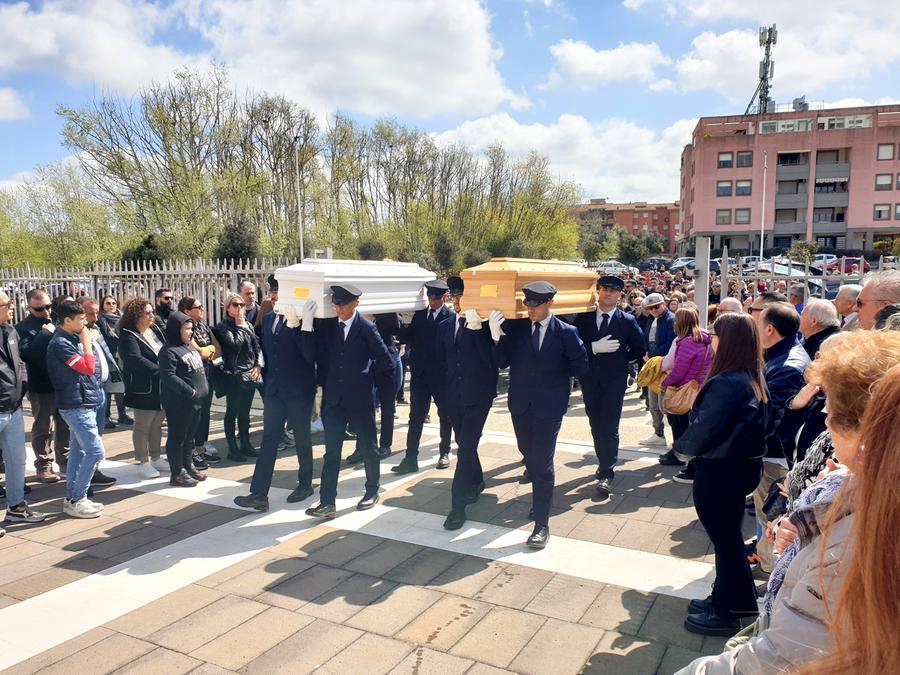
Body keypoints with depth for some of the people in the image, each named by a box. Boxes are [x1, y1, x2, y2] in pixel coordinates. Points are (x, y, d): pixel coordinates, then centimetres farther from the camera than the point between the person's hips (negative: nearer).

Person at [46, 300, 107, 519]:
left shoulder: (73, 339, 12)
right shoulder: (60, 343, -16)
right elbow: (88, 367, -21)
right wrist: (86, 342, -13)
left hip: (84, 403, 9)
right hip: (76, 405, -9)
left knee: (78, 451, 13)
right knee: (95, 451, -9)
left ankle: (72, 497, 21)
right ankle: (76, 501, -1)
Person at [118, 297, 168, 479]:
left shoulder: (155, 330, 10)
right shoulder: (128, 336, -13)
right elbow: (136, 360, -26)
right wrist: (161, 371, -26)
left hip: (161, 387, 7)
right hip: (144, 389, -7)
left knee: (157, 424, 15)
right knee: (142, 426, 4)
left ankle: (156, 458, 27)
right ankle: (144, 462, 13)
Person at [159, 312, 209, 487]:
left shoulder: (190, 346, 14)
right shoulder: (169, 351, -14)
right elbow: (168, 376, -22)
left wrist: (203, 389, 13)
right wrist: (189, 391, -22)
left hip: (196, 400, 9)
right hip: (179, 402, -9)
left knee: (190, 436, 17)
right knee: (177, 437, 0)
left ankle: (188, 467, 28)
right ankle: (177, 473, 8)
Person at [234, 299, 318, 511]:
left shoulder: (304, 322, -12)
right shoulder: (269, 319, 7)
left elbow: (310, 355, -23)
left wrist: (306, 321, -28)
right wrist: (267, 379, 9)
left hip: (299, 390, -5)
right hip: (274, 389, 5)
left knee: (302, 438, 9)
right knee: (268, 440, 3)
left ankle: (305, 484, 26)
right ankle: (259, 494, 3)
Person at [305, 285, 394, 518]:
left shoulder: (366, 329, -8)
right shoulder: (327, 327, 3)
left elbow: (387, 364, -6)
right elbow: (320, 358, 8)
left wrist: (372, 384, 1)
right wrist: (326, 385, 1)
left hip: (361, 400, -3)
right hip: (334, 400, 3)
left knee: (369, 448, 11)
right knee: (331, 452, 2)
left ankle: (372, 491, 30)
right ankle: (327, 502, 4)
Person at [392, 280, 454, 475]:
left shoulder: (452, 317, -7)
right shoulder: (419, 315, 8)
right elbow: (407, 338, 4)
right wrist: (402, 327, -13)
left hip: (442, 375, -3)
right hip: (419, 373, 4)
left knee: (444, 415, 13)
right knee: (415, 417, 3)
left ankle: (444, 453, 28)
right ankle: (411, 459, 6)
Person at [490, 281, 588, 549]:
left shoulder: (566, 333, -9)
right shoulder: (515, 327, -2)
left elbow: (581, 367, -1)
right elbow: (502, 362, -4)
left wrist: (555, 373, -2)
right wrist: (497, 336, -19)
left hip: (549, 406, -4)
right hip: (520, 404, 4)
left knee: (542, 462, -4)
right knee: (528, 455, 19)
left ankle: (542, 524, 5)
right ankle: (541, 498, 45)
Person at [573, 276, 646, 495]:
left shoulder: (627, 321, -2)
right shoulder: (582, 318, 1)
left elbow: (639, 349, 8)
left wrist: (618, 360, 4)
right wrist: (595, 348, -19)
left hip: (614, 381, -3)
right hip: (590, 380, 3)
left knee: (609, 428, -6)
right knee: (596, 426, 14)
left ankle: (606, 474, -1)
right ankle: (605, 464, 31)